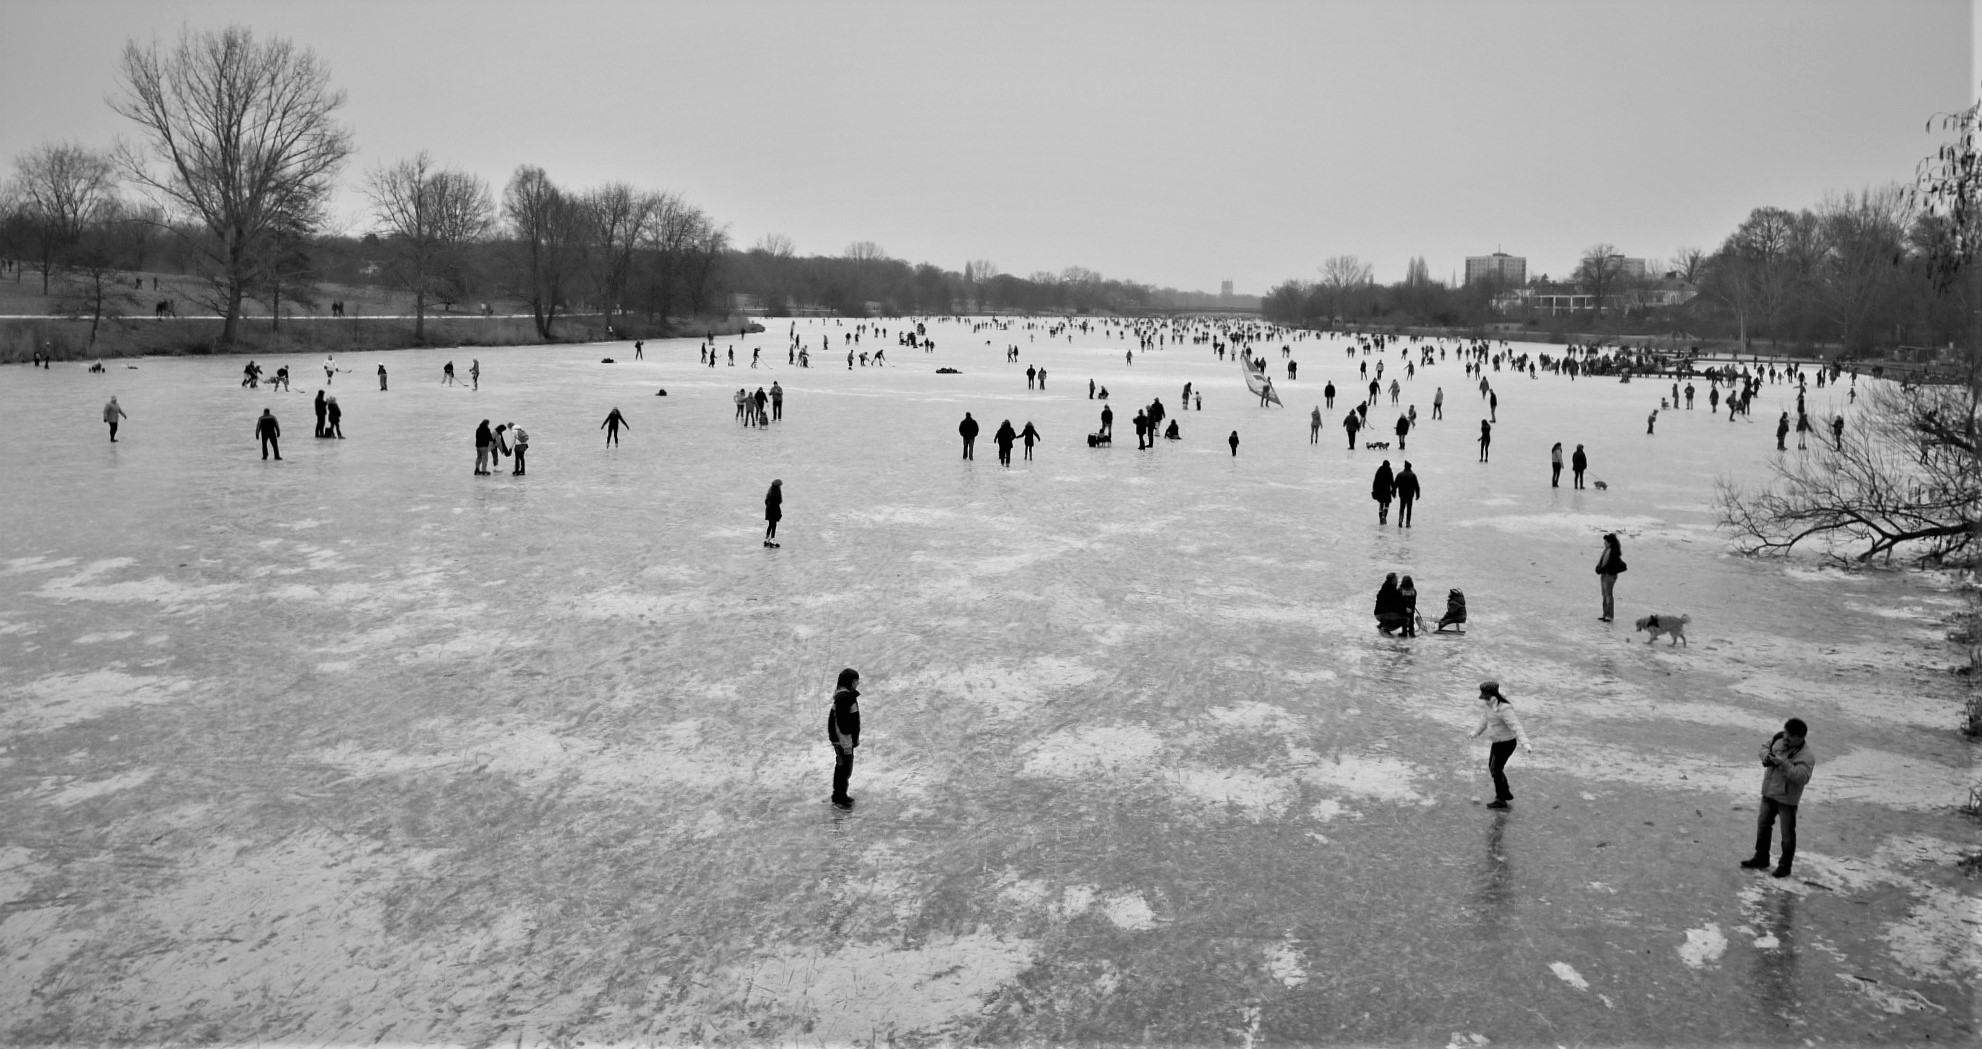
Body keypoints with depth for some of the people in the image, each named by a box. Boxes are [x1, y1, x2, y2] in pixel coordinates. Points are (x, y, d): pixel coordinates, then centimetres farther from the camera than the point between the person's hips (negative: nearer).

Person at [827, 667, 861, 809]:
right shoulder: (843, 699, -28)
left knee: (842, 766, 21)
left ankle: (839, 795, 35)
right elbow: (841, 724, -26)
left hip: (847, 736, 10)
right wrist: (846, 745, -21)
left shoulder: (847, 694, 4)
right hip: (842, 739, -10)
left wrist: (855, 738, 22)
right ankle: (839, 798, 16)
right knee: (845, 769, 2)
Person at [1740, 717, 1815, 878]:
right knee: (1763, 825, 17)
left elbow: (1802, 777, -33)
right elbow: (1765, 747, 14)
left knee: (1787, 833, 4)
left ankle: (1784, 866, 19)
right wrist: (1766, 756, -8)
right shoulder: (1779, 739, -3)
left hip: (1787, 799, -7)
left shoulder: (1806, 756, -22)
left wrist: (1784, 764, -38)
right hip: (1769, 793, 7)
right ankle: (1761, 859, 32)